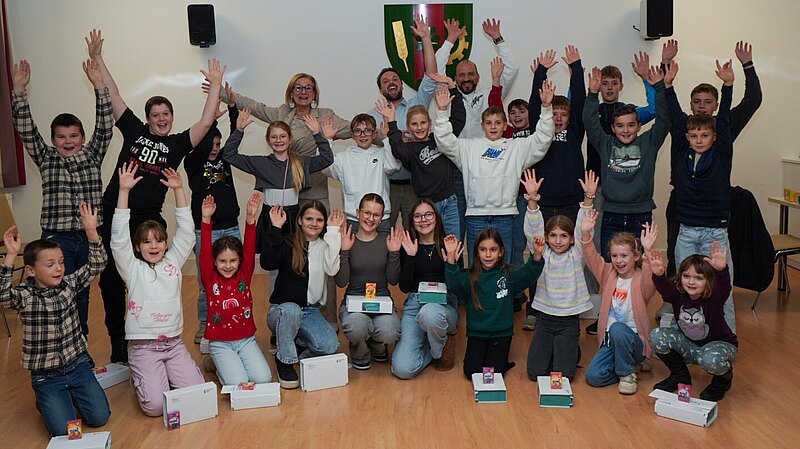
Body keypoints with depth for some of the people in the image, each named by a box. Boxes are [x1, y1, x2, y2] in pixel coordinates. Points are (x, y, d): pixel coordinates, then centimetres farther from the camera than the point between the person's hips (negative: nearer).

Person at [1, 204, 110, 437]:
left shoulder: (69, 284, -2)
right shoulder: (24, 295, -11)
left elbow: (96, 265, -7)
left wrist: (91, 231, -21)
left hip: (78, 364, 3)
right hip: (46, 374, -3)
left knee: (99, 417, -4)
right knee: (64, 430, -11)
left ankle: (72, 394, 25)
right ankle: (46, 401, 20)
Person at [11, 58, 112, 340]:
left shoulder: (93, 156, 6)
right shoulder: (46, 159, 5)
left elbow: (104, 127, -3)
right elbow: (26, 130, -4)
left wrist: (99, 86, -11)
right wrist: (19, 91, -13)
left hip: (89, 236, 2)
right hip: (57, 237, -2)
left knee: (82, 292, 15)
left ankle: (81, 341, 30)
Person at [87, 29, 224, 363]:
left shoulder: (178, 143, 6)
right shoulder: (134, 131, 8)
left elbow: (206, 122, -4)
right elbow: (112, 95, 9)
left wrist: (216, 85, -6)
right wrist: (97, 58, 7)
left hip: (148, 220, -1)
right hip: (113, 214, 1)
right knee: (111, 280, 5)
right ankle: (118, 344, 19)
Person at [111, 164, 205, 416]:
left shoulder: (173, 261, 8)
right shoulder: (132, 268, -1)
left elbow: (186, 232, 1)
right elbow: (119, 237, -13)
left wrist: (178, 190, -8)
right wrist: (124, 191, -20)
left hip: (174, 343, 3)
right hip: (143, 346, -3)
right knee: (155, 405, -17)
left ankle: (164, 374, 18)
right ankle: (140, 376, 16)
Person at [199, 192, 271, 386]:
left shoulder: (244, 275, -1)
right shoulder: (210, 279, -5)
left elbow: (249, 251, -12)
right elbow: (205, 253, -16)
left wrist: (250, 219, -25)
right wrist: (206, 220, -28)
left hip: (246, 339, 2)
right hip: (220, 343, -2)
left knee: (263, 379, -15)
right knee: (237, 383, -19)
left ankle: (239, 362, 16)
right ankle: (220, 364, 13)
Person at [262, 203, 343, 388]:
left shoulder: (325, 246, 5)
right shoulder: (287, 244, -2)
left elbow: (332, 270, -16)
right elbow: (267, 263, -21)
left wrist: (333, 232, -15)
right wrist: (275, 228, -21)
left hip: (311, 312, 3)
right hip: (282, 310, -2)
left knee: (330, 345, -24)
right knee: (291, 310, -39)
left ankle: (296, 349, 8)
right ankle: (284, 361, -15)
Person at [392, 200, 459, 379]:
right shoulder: (408, 248, 6)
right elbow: (404, 288, -3)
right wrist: (410, 256, -11)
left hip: (444, 305, -1)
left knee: (429, 313, -41)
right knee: (403, 369, -19)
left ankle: (443, 345, -6)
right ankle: (434, 345, 12)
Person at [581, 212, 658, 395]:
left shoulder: (641, 279, -10)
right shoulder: (609, 274, 4)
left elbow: (650, 281, -33)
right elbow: (592, 258, -10)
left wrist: (648, 252, -50)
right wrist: (586, 234, -28)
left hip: (633, 338, -4)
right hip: (610, 338, 5)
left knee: (617, 329, -38)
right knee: (593, 376, -15)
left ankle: (628, 373, -10)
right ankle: (633, 363, 12)